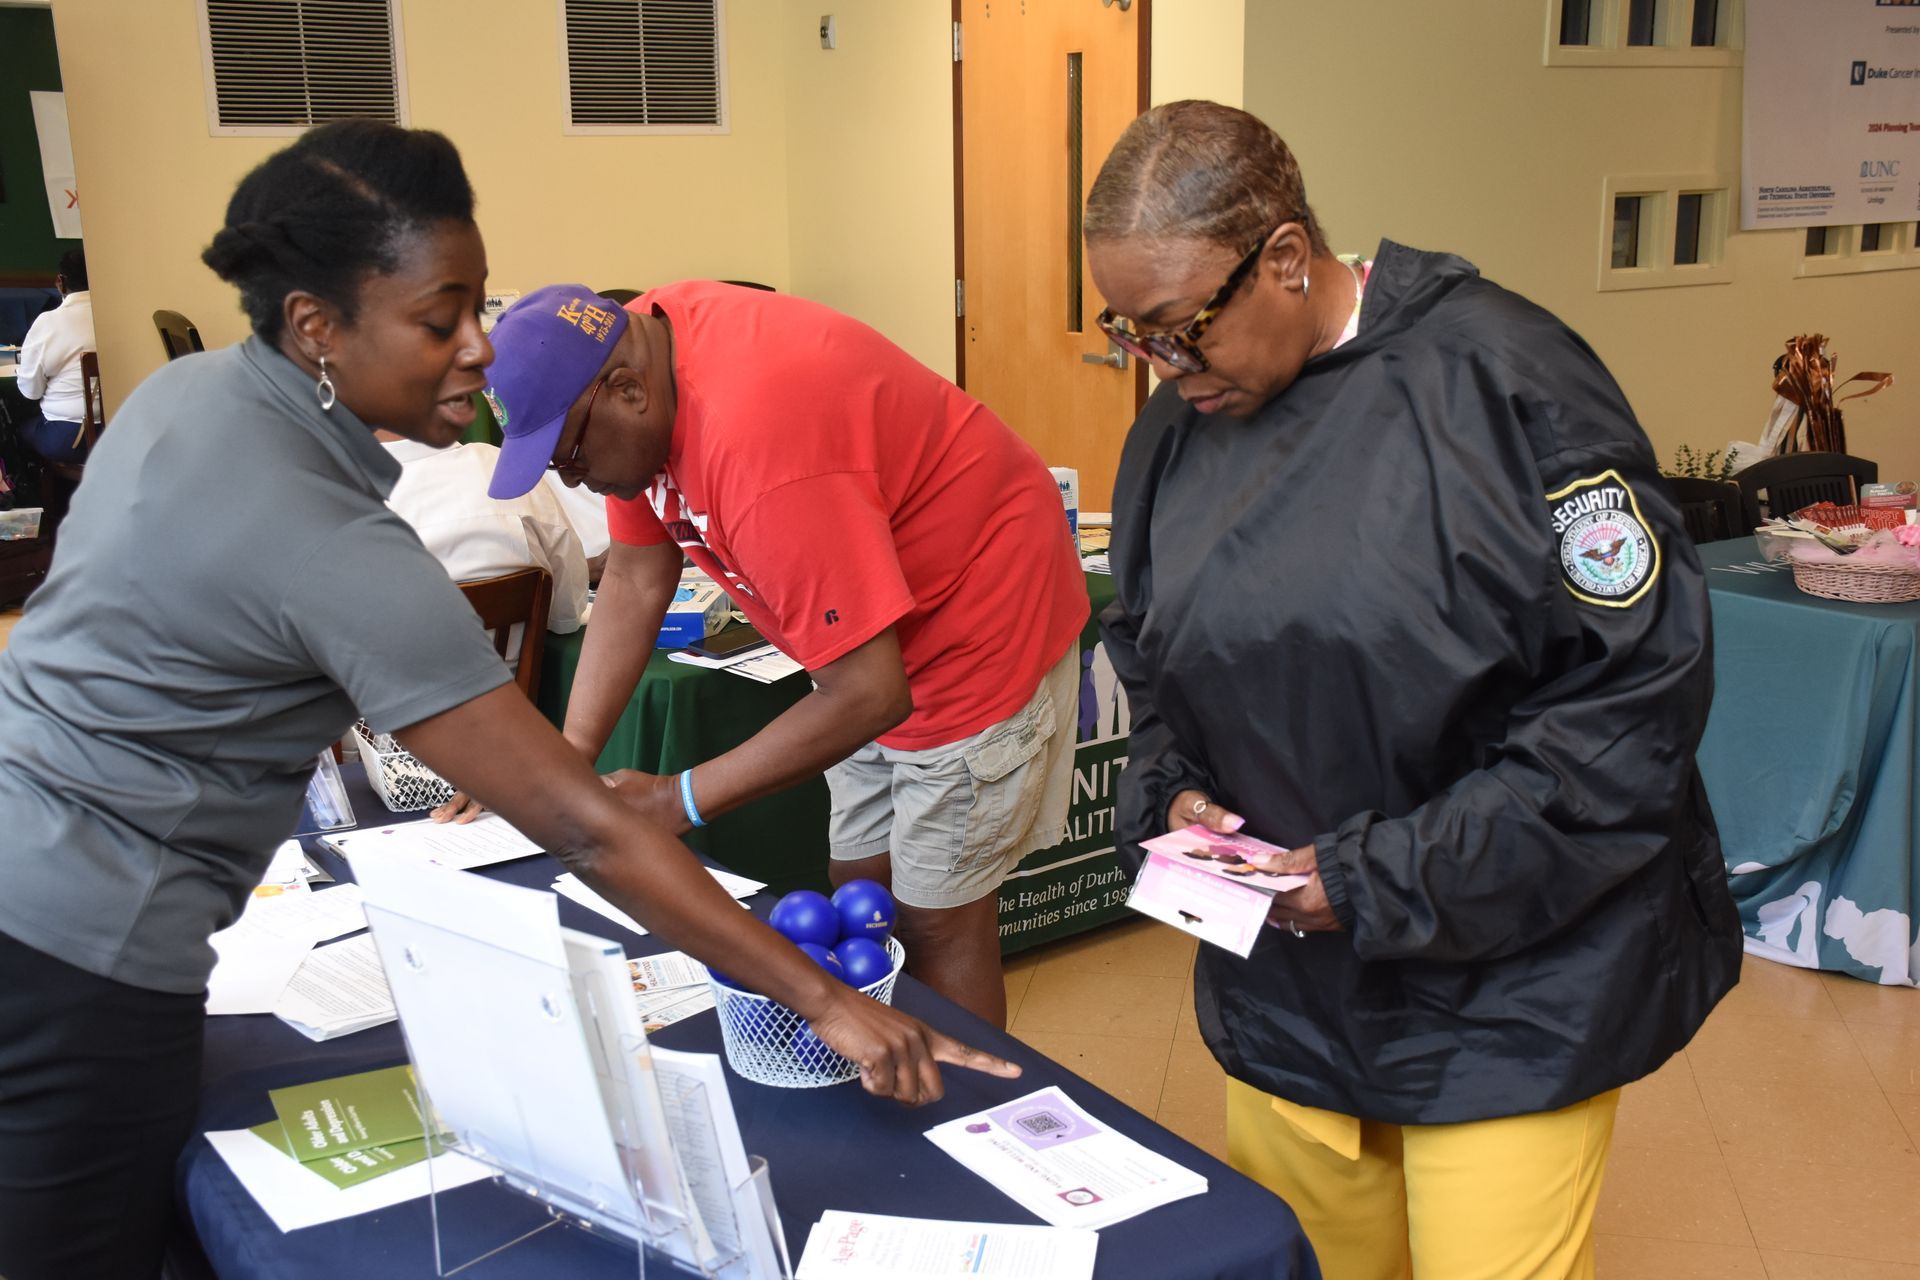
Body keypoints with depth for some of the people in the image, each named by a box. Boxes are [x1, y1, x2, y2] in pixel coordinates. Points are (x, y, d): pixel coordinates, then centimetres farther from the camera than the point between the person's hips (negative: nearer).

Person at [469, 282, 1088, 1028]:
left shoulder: (757, 441, -36)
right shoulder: (638, 352, -10)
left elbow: (871, 694, -34)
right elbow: (635, 579, -1)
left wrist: (677, 802, -26)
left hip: (978, 624, -8)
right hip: (871, 646, 9)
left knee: (939, 926, 1)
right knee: (856, 893, 15)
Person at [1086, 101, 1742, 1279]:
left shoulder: (1503, 382, -15)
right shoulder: (1177, 429, 3)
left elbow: (1639, 689, -16)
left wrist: (1385, 882, -18)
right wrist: (1171, 793, -5)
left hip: (1508, 993, -5)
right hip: (1286, 989, 5)